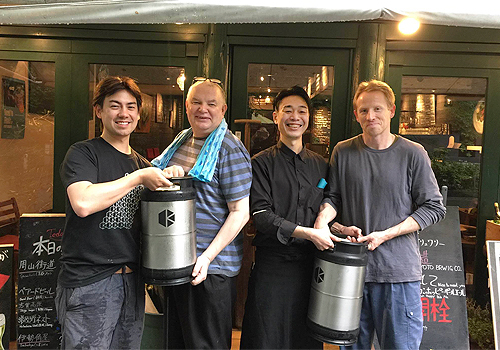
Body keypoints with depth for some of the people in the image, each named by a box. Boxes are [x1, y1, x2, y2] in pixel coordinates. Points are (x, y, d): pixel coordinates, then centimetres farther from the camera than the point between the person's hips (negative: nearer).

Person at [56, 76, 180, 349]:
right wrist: (139, 177, -20)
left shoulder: (142, 163, 13)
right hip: (88, 281, -6)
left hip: (132, 281, 6)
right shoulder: (83, 153, -6)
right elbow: (82, 203, -26)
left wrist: (166, 178, 2)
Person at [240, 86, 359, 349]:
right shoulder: (262, 163, -2)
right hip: (273, 264, -3)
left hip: (311, 263, 4)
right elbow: (261, 216, -11)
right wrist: (308, 233, -17)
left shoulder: (320, 165, 13)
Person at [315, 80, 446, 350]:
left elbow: (433, 207, 0)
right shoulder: (343, 152, 6)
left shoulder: (413, 154, -1)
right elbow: (333, 195, 11)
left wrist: (386, 234, -11)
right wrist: (322, 218, -12)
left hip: (399, 270, -2)